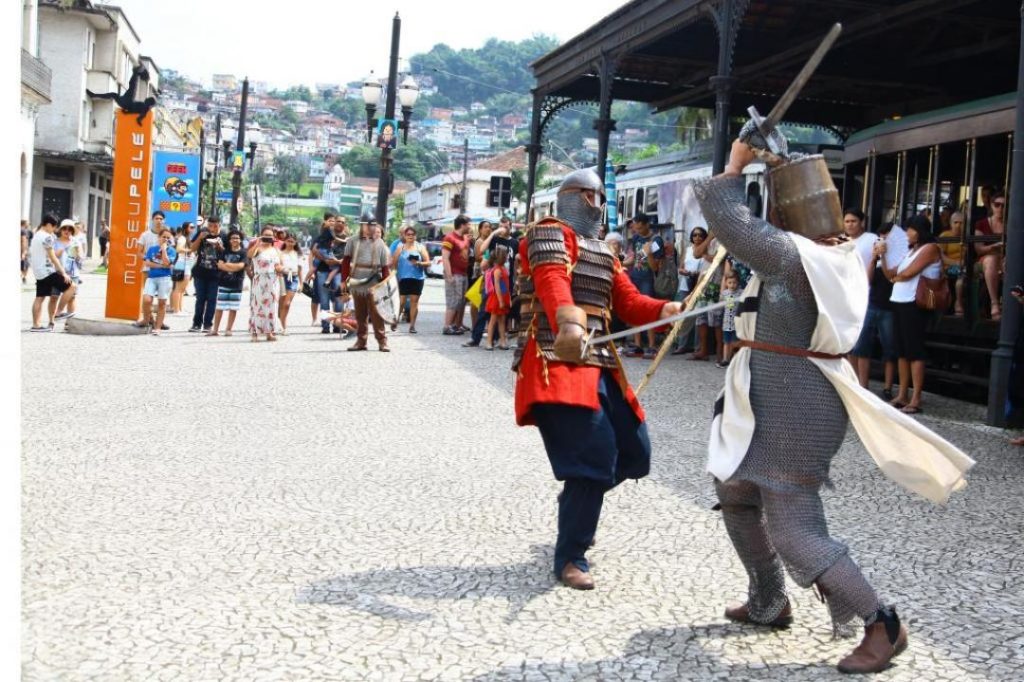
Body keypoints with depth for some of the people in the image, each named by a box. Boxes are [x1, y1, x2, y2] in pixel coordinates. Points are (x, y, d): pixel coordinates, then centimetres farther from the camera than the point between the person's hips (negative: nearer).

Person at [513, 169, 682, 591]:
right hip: (559, 364, -9)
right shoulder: (550, 233, -4)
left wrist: (667, 310, -9)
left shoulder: (603, 252, 24)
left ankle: (575, 502, 34)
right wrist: (569, 322, -46)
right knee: (594, 456, -15)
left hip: (599, 365, 9)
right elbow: (553, 283, -25)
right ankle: (570, 557, 0)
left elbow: (628, 302, 13)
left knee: (632, 452, 9)